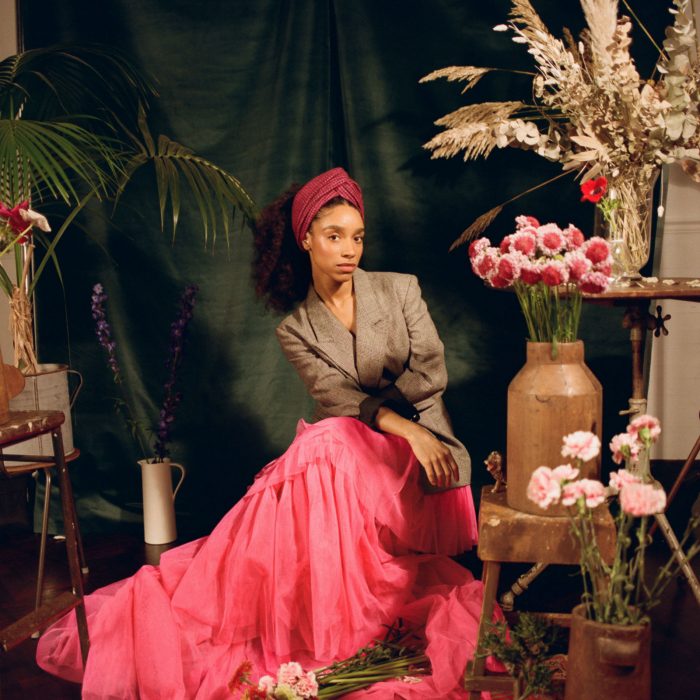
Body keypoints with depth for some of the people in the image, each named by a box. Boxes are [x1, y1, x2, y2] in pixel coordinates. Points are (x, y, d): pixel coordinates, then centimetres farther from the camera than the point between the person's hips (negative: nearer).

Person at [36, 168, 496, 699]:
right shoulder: (296, 330, 4)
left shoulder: (401, 289, 3)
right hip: (347, 447, 2)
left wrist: (370, 405, -7)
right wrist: (405, 427, -24)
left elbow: (431, 374, -2)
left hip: (420, 451, -1)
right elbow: (338, 401, -9)